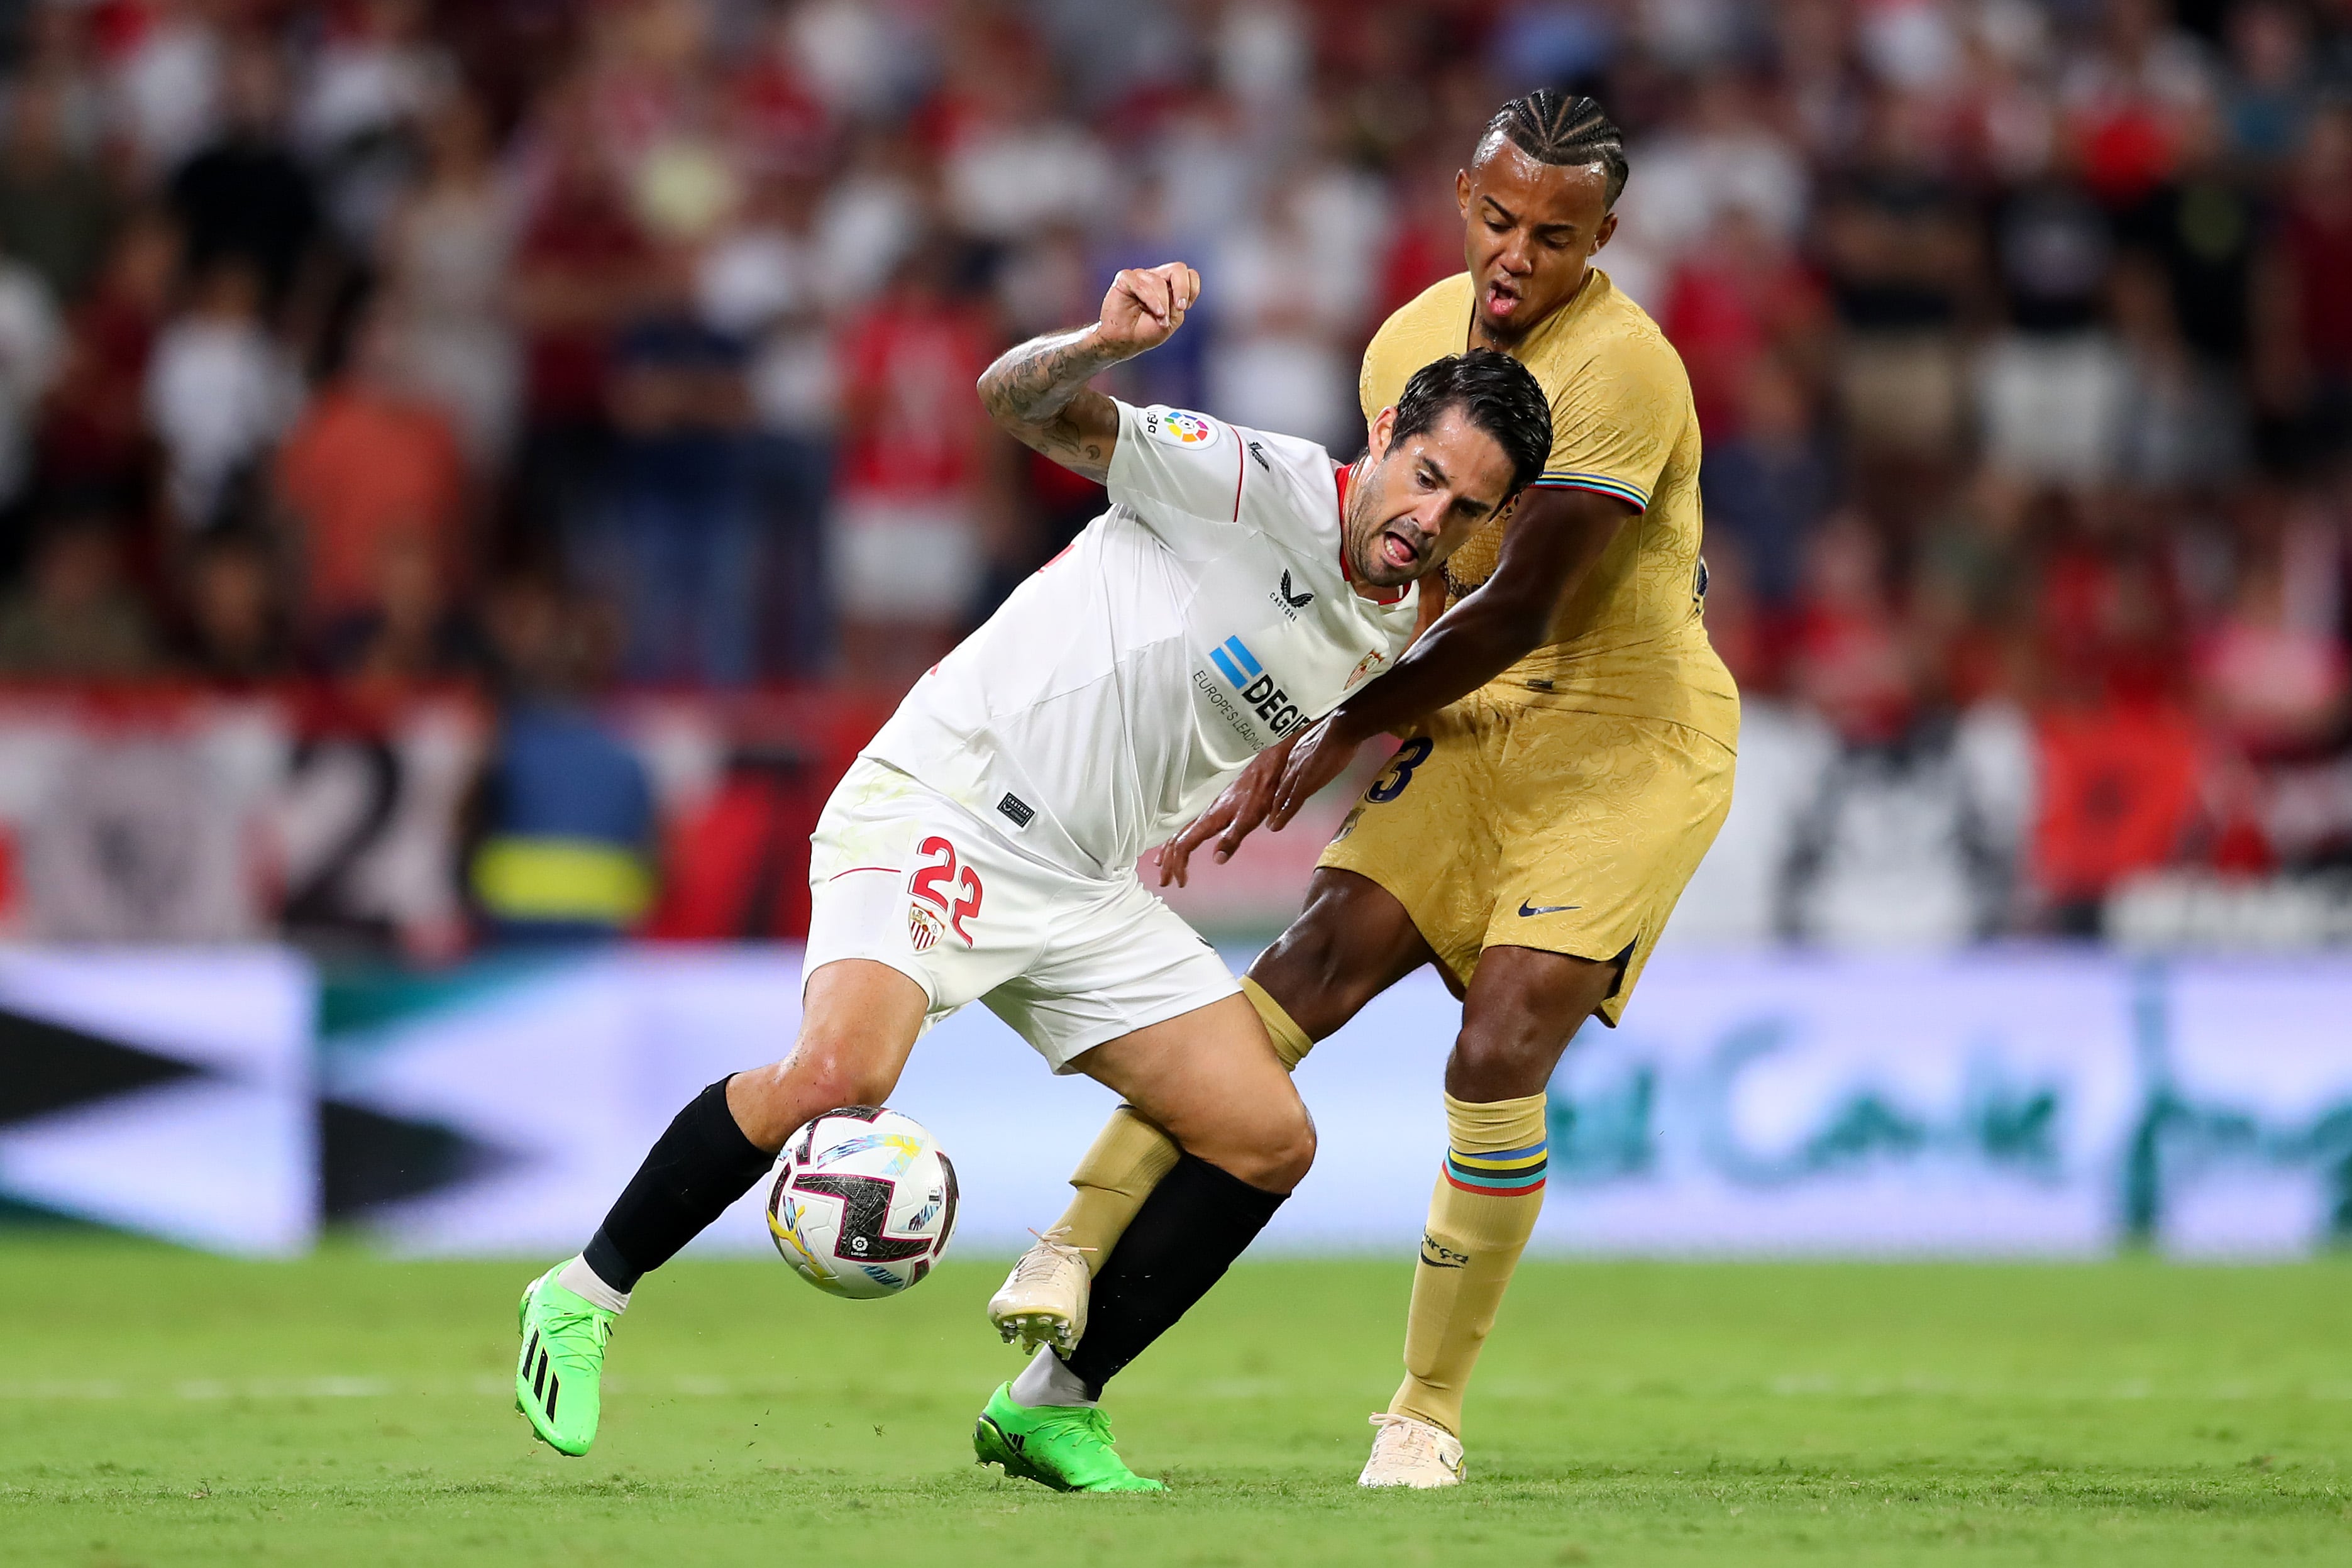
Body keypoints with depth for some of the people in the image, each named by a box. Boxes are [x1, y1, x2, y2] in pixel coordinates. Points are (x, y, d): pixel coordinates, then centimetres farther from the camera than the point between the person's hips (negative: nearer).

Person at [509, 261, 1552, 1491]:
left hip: (1084, 885, 8)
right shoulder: (1261, 486, -13)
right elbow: (1018, 402, -21)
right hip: (937, 802, -8)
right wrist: (1104, 346, -39)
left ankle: (1051, 1410, 12)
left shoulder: (1393, 637, 9)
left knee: (1268, 1143, -1)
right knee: (841, 1070, -31)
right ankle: (583, 1298, -11)